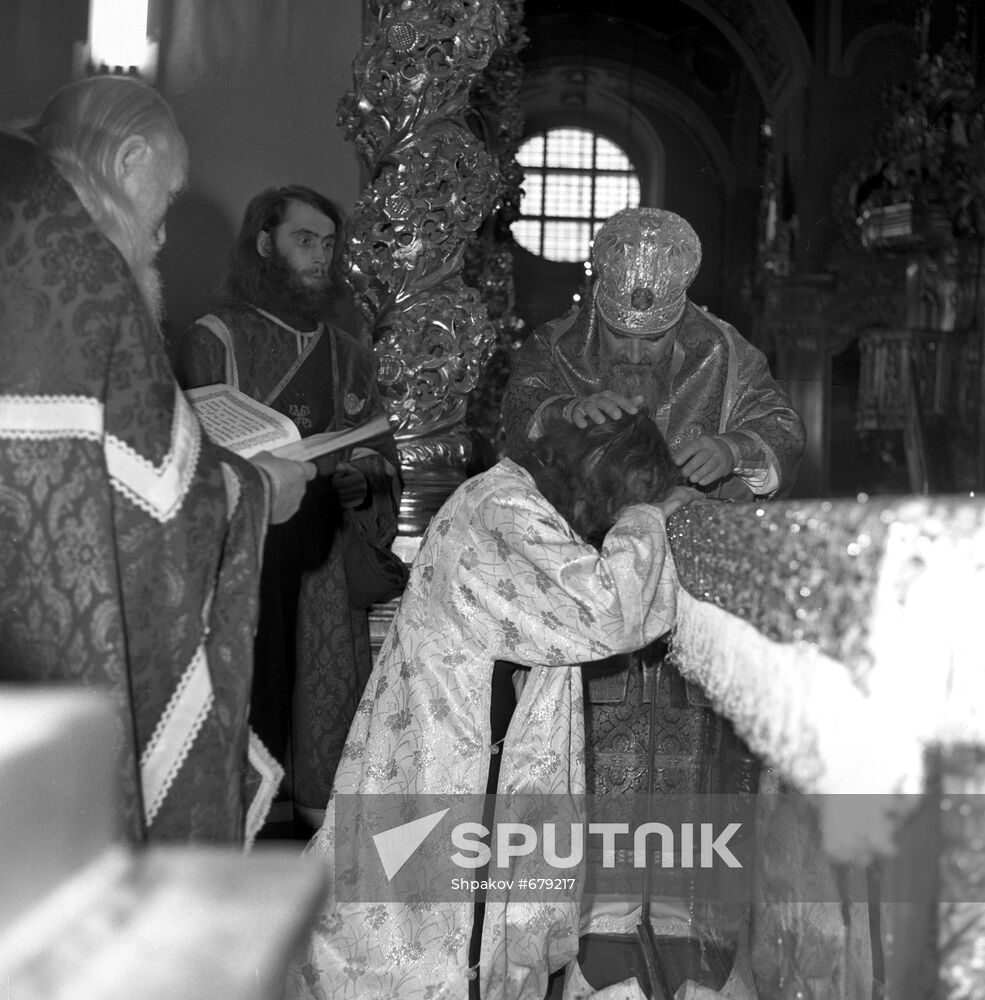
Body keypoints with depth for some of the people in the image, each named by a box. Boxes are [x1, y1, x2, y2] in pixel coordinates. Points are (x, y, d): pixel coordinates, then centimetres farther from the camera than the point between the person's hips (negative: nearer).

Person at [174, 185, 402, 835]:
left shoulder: (350, 356, 16)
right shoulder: (215, 341, 0)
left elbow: (383, 458, 14)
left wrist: (359, 479, -8)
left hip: (324, 565, 5)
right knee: (249, 703, -7)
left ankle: (318, 812, 18)